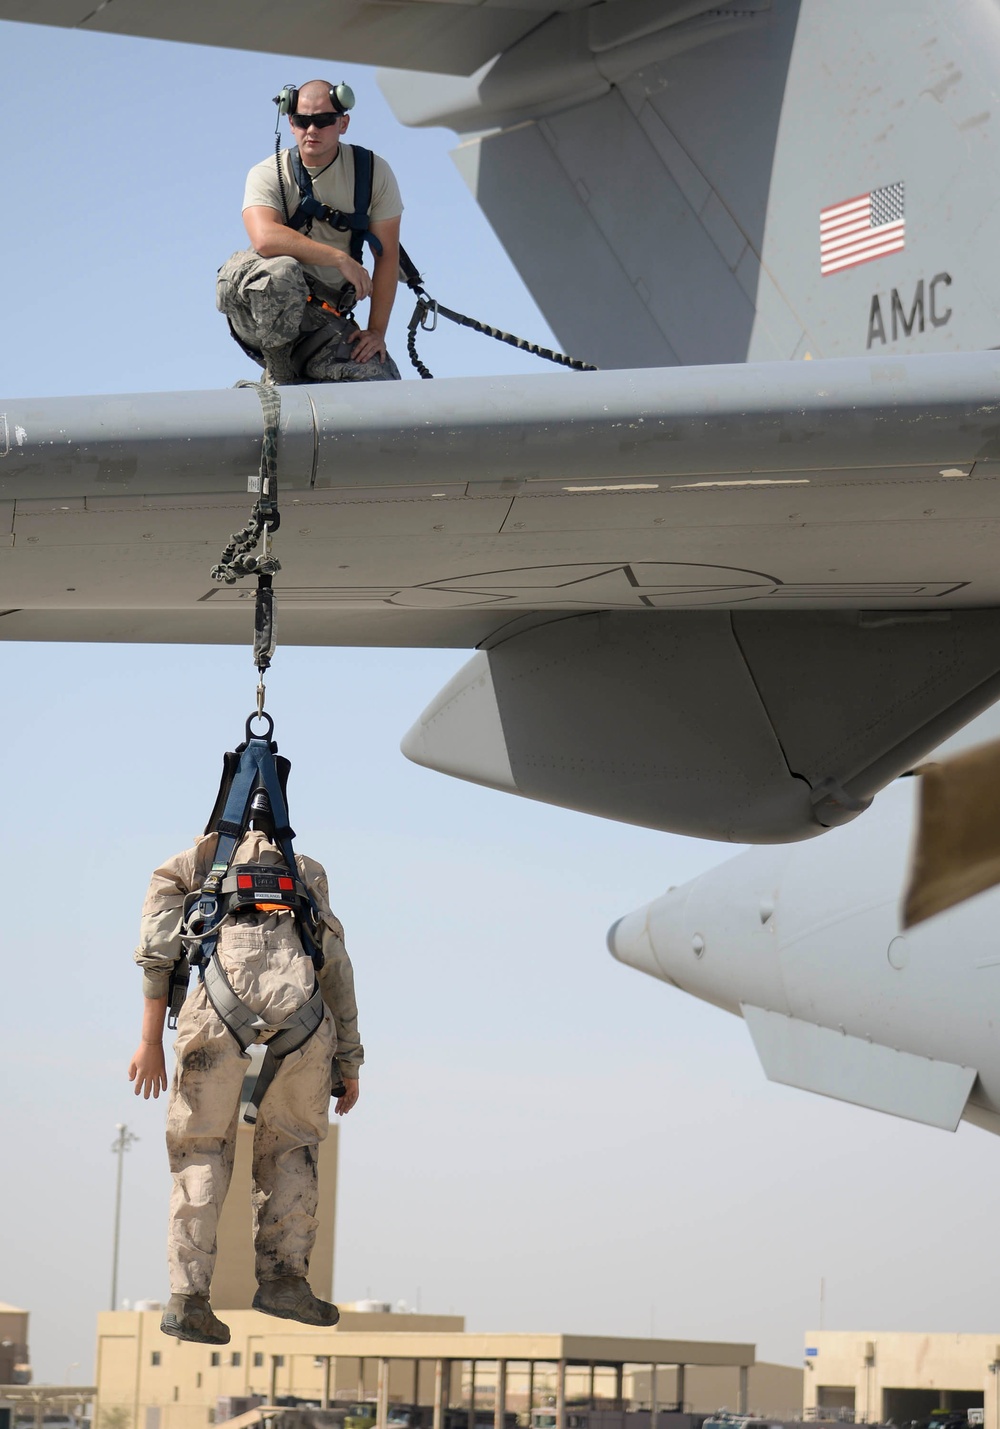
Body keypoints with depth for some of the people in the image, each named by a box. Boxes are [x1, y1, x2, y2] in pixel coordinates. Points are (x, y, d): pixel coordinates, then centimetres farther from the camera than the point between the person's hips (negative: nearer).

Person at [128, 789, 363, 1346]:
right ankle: (284, 1276, 7)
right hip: (299, 1014, 1)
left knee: (202, 1151, 9)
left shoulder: (189, 864, 26)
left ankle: (189, 1296, -2)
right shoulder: (306, 874, 32)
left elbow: (158, 952, 13)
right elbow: (337, 970, 25)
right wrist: (349, 1061, 24)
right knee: (292, 1146, 19)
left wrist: (151, 1040, 11)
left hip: (218, 1013, -1)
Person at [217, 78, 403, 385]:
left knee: (382, 381, -21)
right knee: (282, 269, -39)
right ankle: (278, 374, -14)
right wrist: (340, 258, -29)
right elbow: (265, 238, -27)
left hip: (327, 319, 3)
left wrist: (376, 331, -6)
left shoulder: (373, 172, 2)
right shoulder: (268, 174, -6)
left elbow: (387, 256, 2)